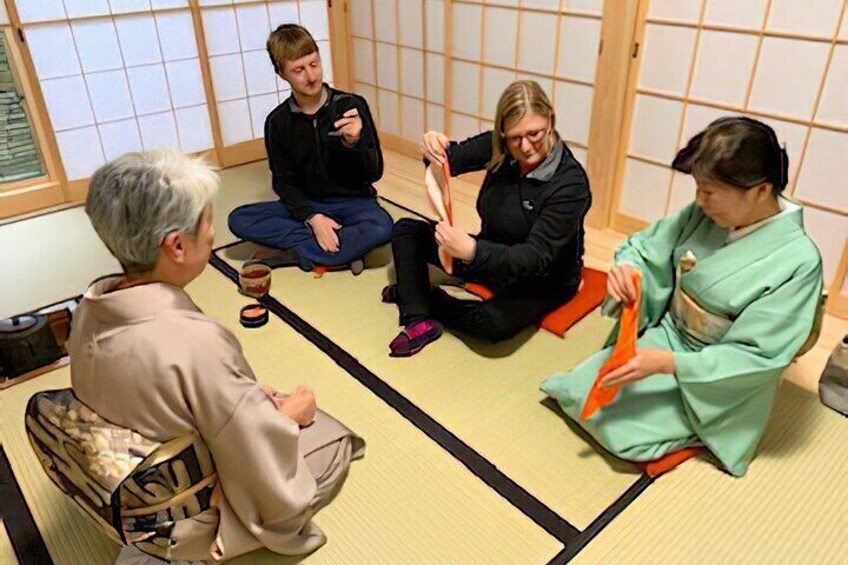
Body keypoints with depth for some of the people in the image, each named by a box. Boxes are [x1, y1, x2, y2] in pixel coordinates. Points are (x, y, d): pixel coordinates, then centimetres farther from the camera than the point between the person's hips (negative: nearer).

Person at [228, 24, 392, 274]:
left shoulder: (351, 105, -8)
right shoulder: (277, 121, -2)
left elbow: (375, 172, -9)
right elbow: (284, 183, -1)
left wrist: (353, 142, -30)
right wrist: (312, 218, -19)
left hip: (353, 202, -2)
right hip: (307, 206, 3)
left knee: (381, 227, -36)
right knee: (239, 220, -19)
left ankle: (294, 254, -19)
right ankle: (345, 248, -21)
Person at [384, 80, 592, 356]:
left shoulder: (570, 183, -26)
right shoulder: (499, 148, -11)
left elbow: (536, 256, -30)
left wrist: (473, 252, -46)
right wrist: (438, 150, -34)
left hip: (540, 279, -5)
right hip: (491, 255, 6)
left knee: (494, 323, -37)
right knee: (406, 230, -2)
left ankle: (416, 296, -10)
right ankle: (420, 321, -17)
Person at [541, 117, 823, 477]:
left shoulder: (797, 261, -25)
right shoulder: (703, 215, -12)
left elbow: (756, 356, -22)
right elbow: (645, 248, 0)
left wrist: (666, 363, -29)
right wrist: (626, 268, -25)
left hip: (714, 380, -4)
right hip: (663, 336, 5)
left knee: (620, 432, -16)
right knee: (574, 392, -5)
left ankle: (698, 431, 9)